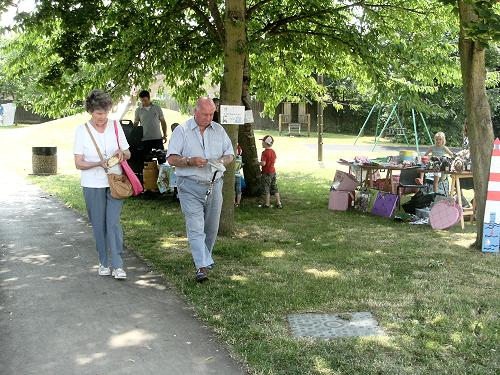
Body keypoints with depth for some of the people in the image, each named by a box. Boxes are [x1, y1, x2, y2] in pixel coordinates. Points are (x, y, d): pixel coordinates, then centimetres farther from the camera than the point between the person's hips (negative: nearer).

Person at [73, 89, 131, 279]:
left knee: (113, 223, -7)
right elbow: (78, 163, -5)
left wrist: (122, 153, -13)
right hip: (93, 185, 0)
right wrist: (99, 163, -22)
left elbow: (128, 154, 11)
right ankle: (103, 263, 20)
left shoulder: (115, 126, 3)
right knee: (99, 225, 6)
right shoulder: (82, 130, -3)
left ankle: (117, 265, -4)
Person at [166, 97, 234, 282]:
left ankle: (206, 257, 32)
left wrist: (222, 161, -8)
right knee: (195, 226, -13)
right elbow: (171, 159, -4)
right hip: (190, 186, -4)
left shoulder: (219, 130, 11)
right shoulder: (182, 130, 0)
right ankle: (202, 266, -16)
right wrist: (191, 161, -21)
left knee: (212, 226, 12)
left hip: (214, 184, 4)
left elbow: (230, 154, 15)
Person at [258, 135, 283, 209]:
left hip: (266, 173, -8)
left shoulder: (265, 152, -18)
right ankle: (278, 203, 13)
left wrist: (258, 163, -7)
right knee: (274, 188, 13)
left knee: (266, 189, 4)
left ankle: (267, 204, 12)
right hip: (273, 172, 8)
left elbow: (263, 163, -24)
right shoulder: (273, 151, 6)